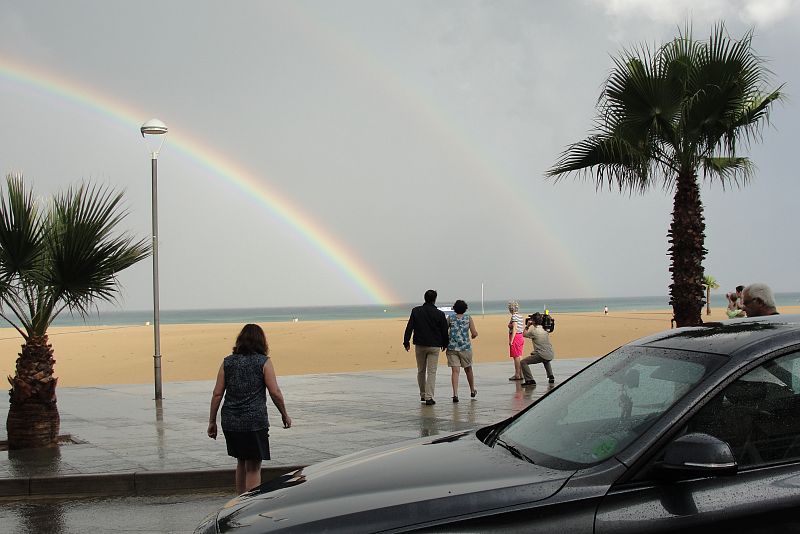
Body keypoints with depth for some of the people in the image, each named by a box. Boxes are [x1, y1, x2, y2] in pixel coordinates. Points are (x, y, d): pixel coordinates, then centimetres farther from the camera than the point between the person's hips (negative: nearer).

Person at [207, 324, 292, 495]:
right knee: (253, 467, 3)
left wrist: (212, 421, 10)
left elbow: (217, 394, 4)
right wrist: (285, 415, 6)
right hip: (255, 421, -4)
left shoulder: (227, 362, 6)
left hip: (230, 422, 4)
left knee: (241, 462, 20)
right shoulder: (263, 362, -3)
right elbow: (275, 392, -7)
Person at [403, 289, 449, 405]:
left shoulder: (416, 311, -2)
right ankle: (429, 397, -8)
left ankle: (422, 395, 25)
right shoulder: (439, 314, -6)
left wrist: (406, 342, 4)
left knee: (421, 371, 16)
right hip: (434, 346, -2)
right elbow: (444, 331, 0)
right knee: (431, 372, 0)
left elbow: (409, 328, -3)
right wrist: (444, 344, 15)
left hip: (419, 345, 2)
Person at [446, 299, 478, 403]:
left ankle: (455, 394, -14)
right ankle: (472, 390, 35)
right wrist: (472, 336, 17)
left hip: (452, 347, 0)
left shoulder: (450, 318, 3)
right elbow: (474, 333, -5)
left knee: (455, 371, -2)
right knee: (468, 369, 18)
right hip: (465, 347, 0)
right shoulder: (468, 318, 1)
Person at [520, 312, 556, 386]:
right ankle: (551, 377, 34)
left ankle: (530, 380, -14)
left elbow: (524, 334, 13)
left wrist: (527, 326, 24)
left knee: (523, 362, -4)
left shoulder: (533, 331, -7)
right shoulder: (545, 329, 11)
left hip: (542, 355, -7)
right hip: (551, 355, 7)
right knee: (546, 360, 44)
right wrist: (530, 326, 31)